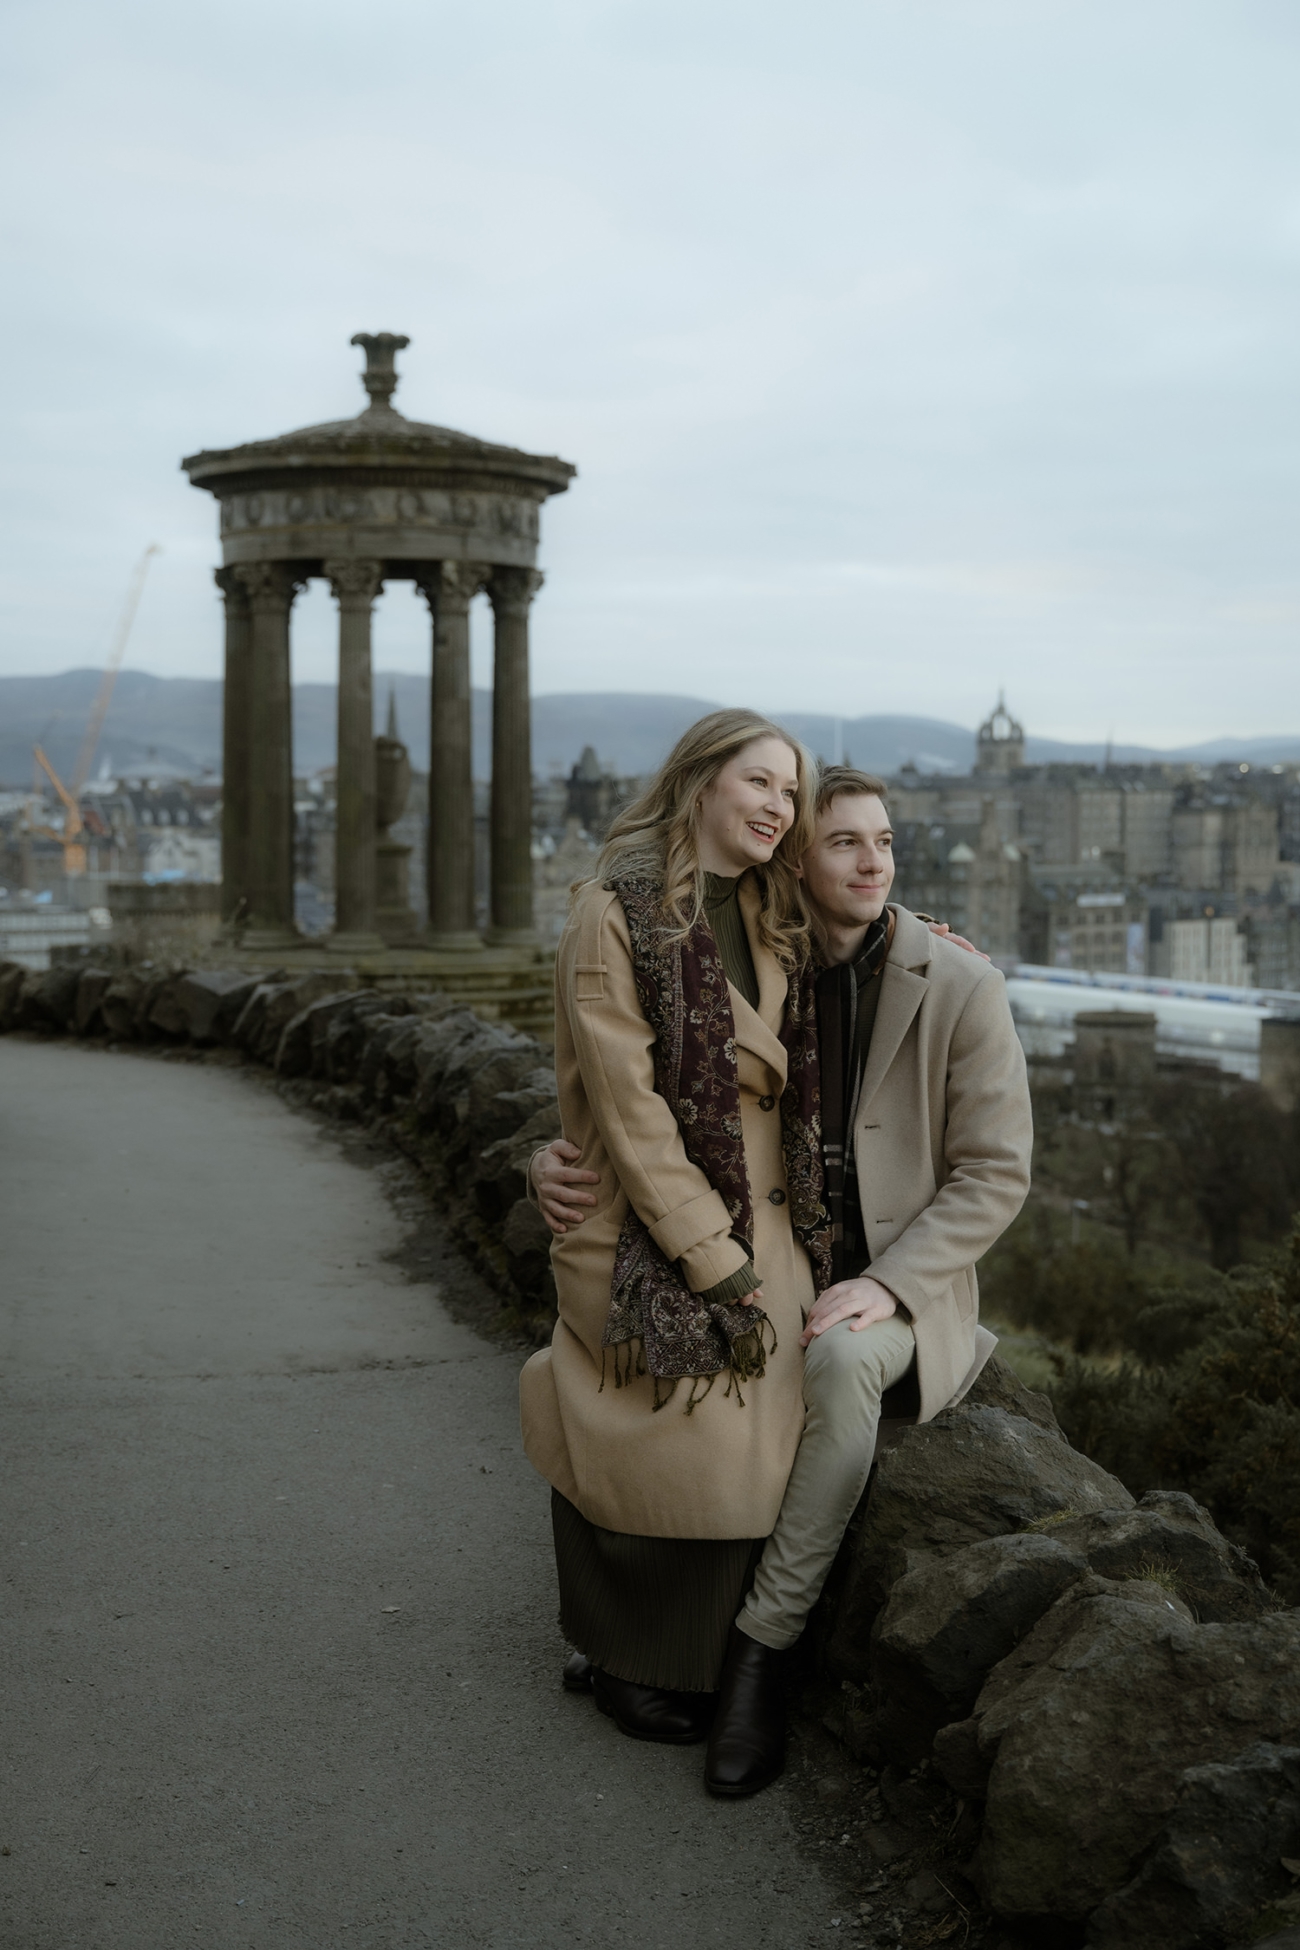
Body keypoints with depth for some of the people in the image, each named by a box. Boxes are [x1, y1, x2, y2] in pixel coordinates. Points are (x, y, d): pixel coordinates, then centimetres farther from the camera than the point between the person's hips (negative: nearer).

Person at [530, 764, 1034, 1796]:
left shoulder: (960, 987, -8)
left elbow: (994, 1176, -8)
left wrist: (885, 1286, -22)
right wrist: (558, 1166, -20)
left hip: (904, 1288, -4)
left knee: (838, 1361, -38)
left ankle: (761, 1644, -23)